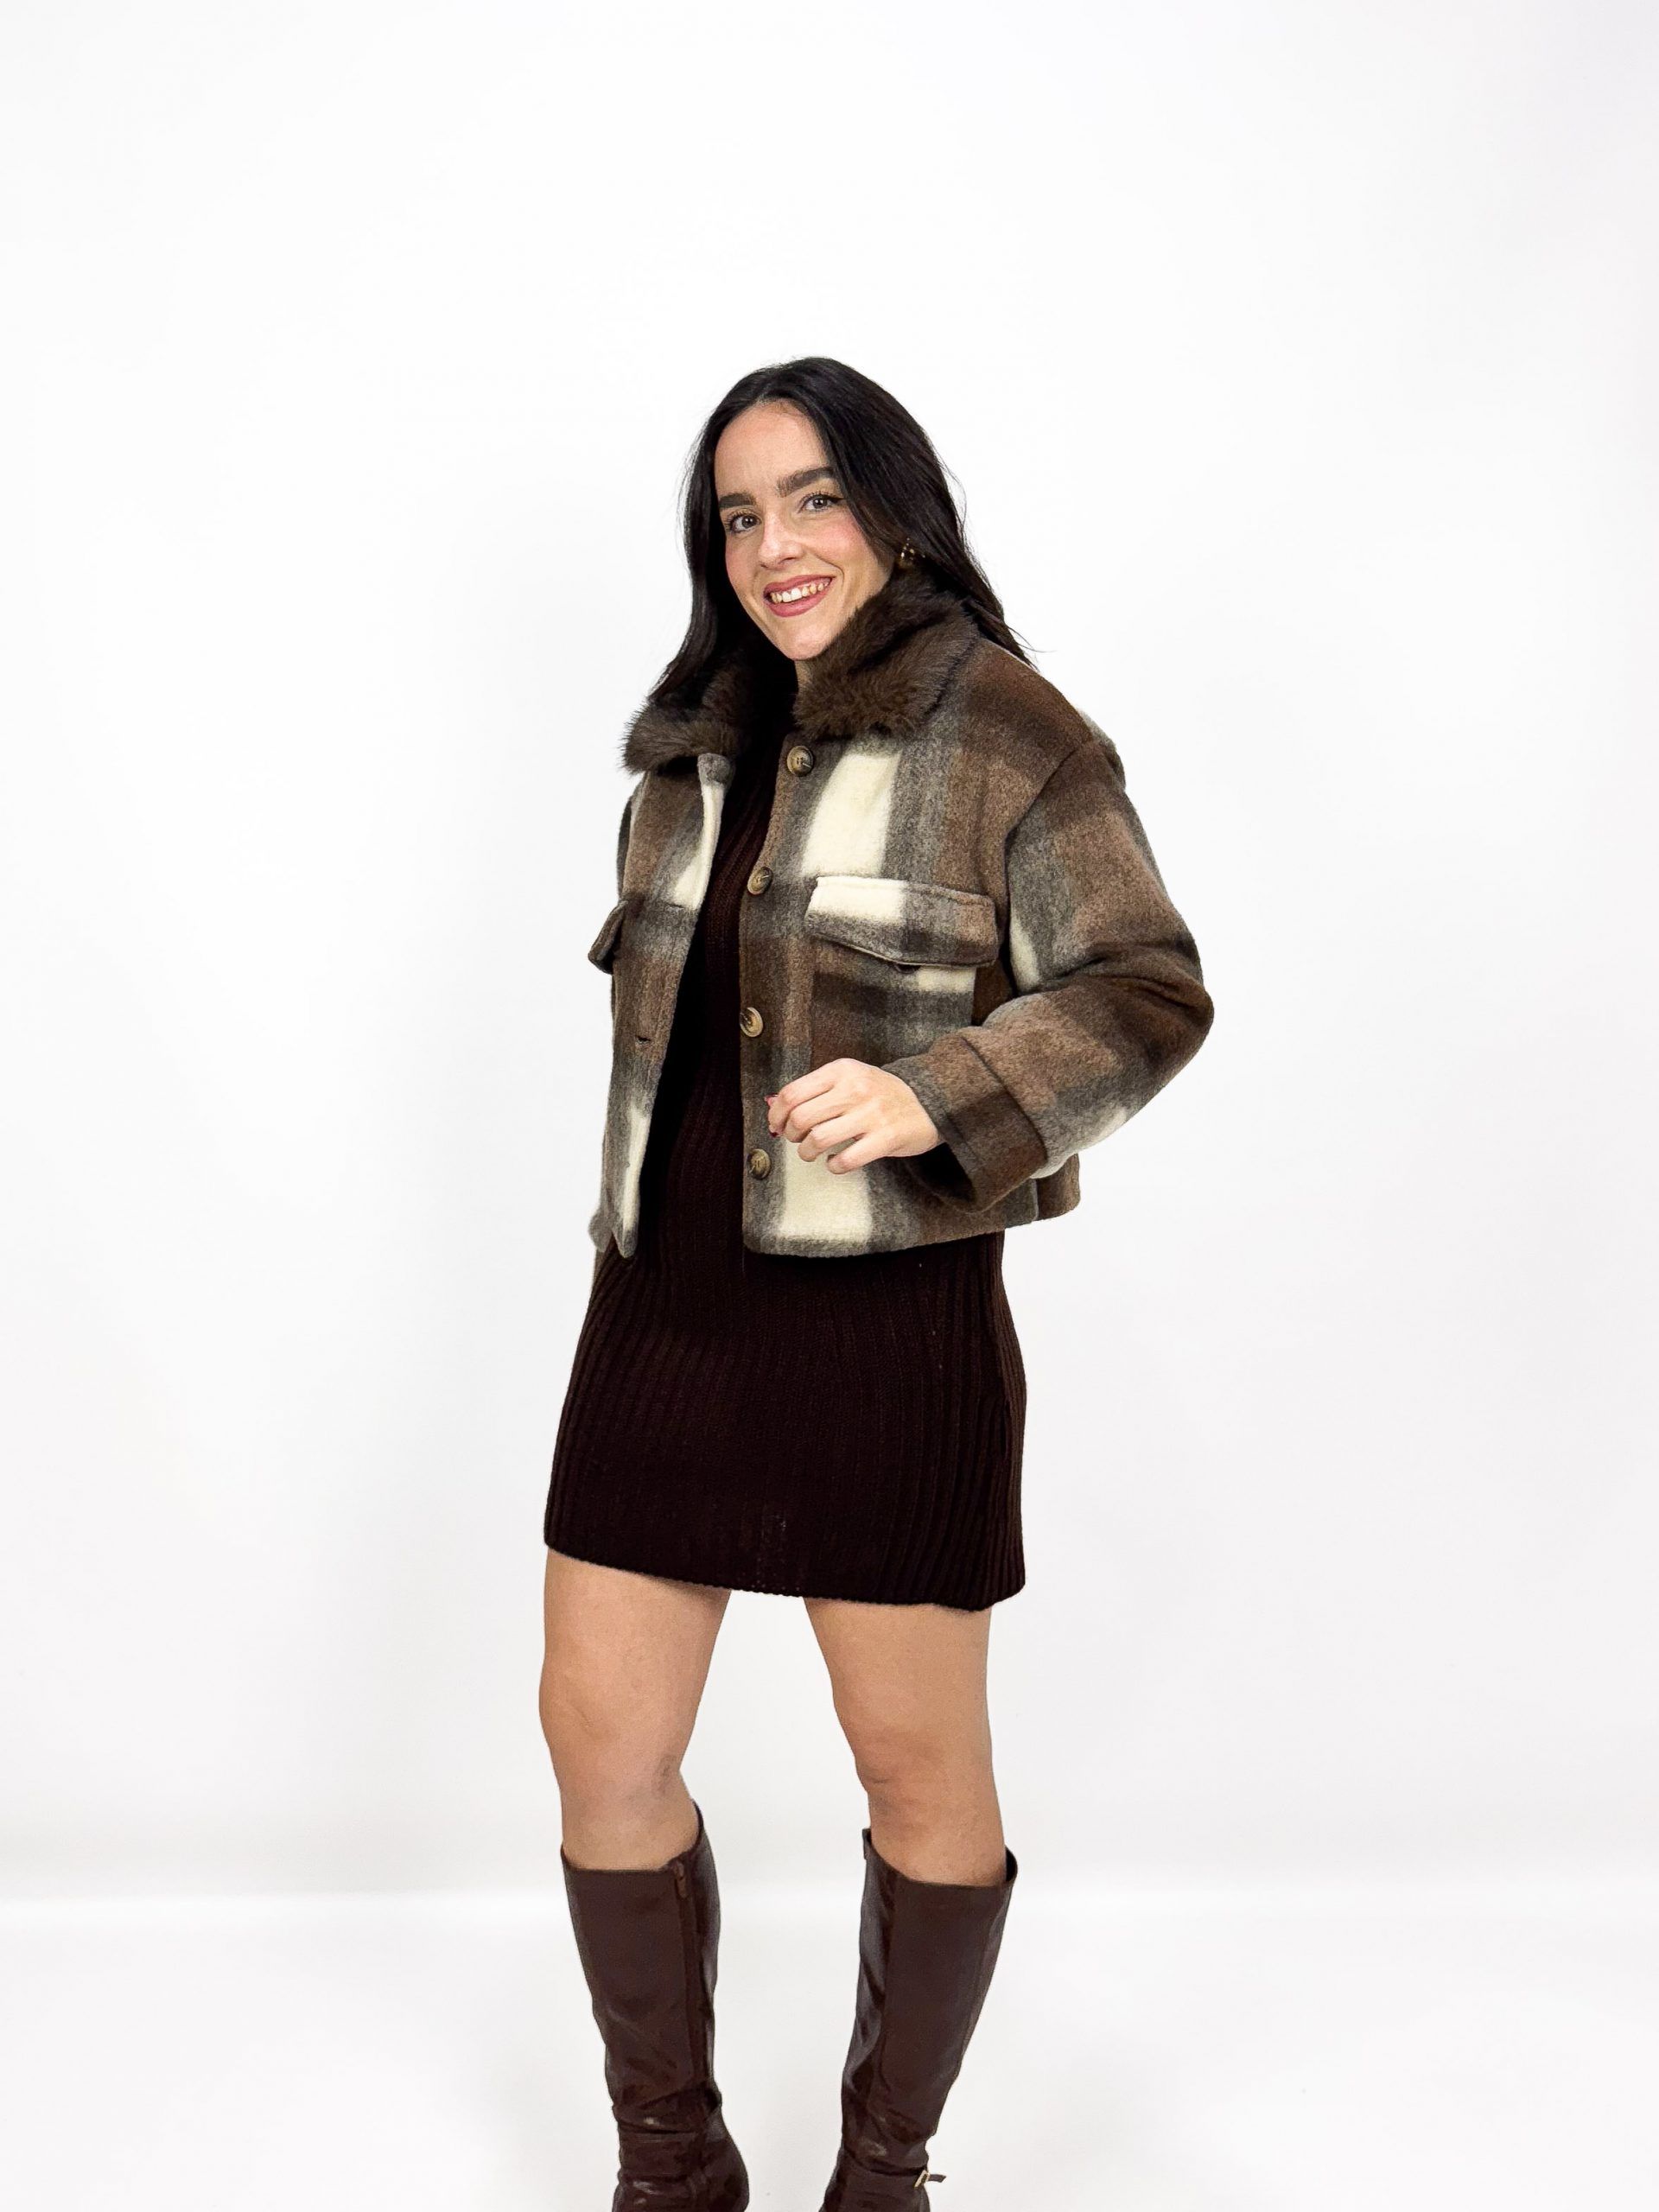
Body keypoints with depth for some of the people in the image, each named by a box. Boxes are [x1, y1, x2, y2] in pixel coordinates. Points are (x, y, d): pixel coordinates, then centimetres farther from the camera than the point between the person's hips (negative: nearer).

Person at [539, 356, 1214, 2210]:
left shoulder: (1003, 732, -6)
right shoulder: (692, 747, 14)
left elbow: (1147, 993, -10)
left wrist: (930, 1096, -24)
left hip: (886, 1314, -6)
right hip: (666, 1310, 6)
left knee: (919, 1770, 7)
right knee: (600, 1744, 8)